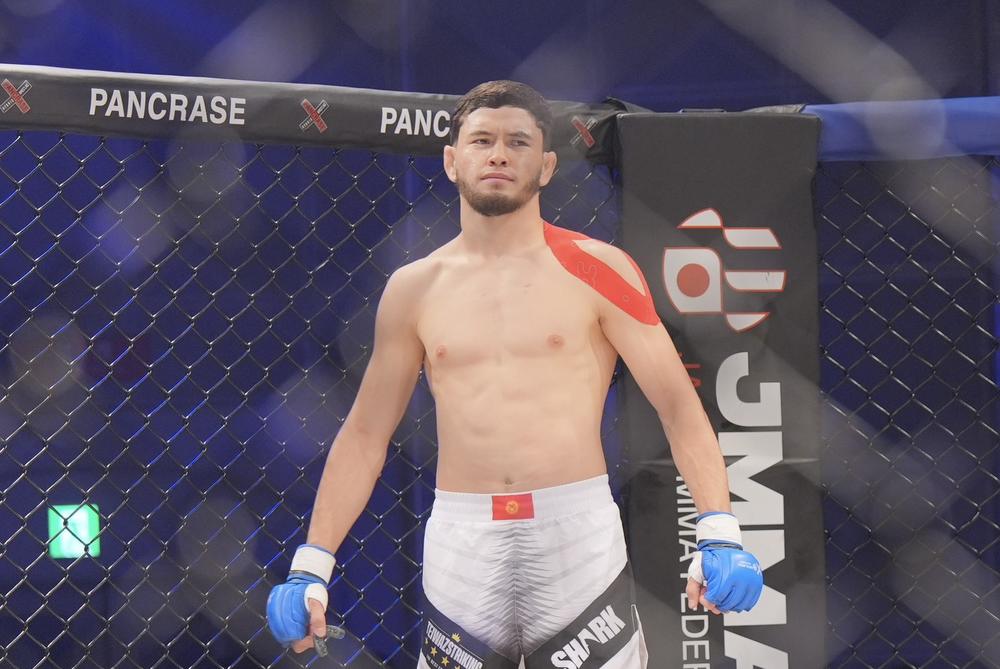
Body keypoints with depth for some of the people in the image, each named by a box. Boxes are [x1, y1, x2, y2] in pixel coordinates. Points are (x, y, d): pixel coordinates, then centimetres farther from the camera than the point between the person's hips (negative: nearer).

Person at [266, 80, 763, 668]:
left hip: (578, 532, -2)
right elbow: (365, 435, 12)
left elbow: (679, 404, -2)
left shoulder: (597, 270, 0)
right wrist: (311, 567, 6)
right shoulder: (414, 290, 8)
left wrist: (720, 533, -14)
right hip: (460, 546, 2)